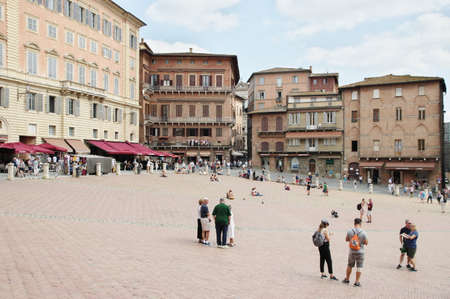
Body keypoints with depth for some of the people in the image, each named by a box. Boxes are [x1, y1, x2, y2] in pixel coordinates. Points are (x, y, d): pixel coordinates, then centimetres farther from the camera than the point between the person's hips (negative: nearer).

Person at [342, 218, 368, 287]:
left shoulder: (349, 231, -9)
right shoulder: (363, 232, -15)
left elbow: (346, 239, 6)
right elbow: (366, 243, -5)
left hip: (352, 252, 2)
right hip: (360, 252, -2)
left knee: (349, 266, 18)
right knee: (359, 267, 7)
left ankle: (347, 279, 31)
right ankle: (357, 282, 10)